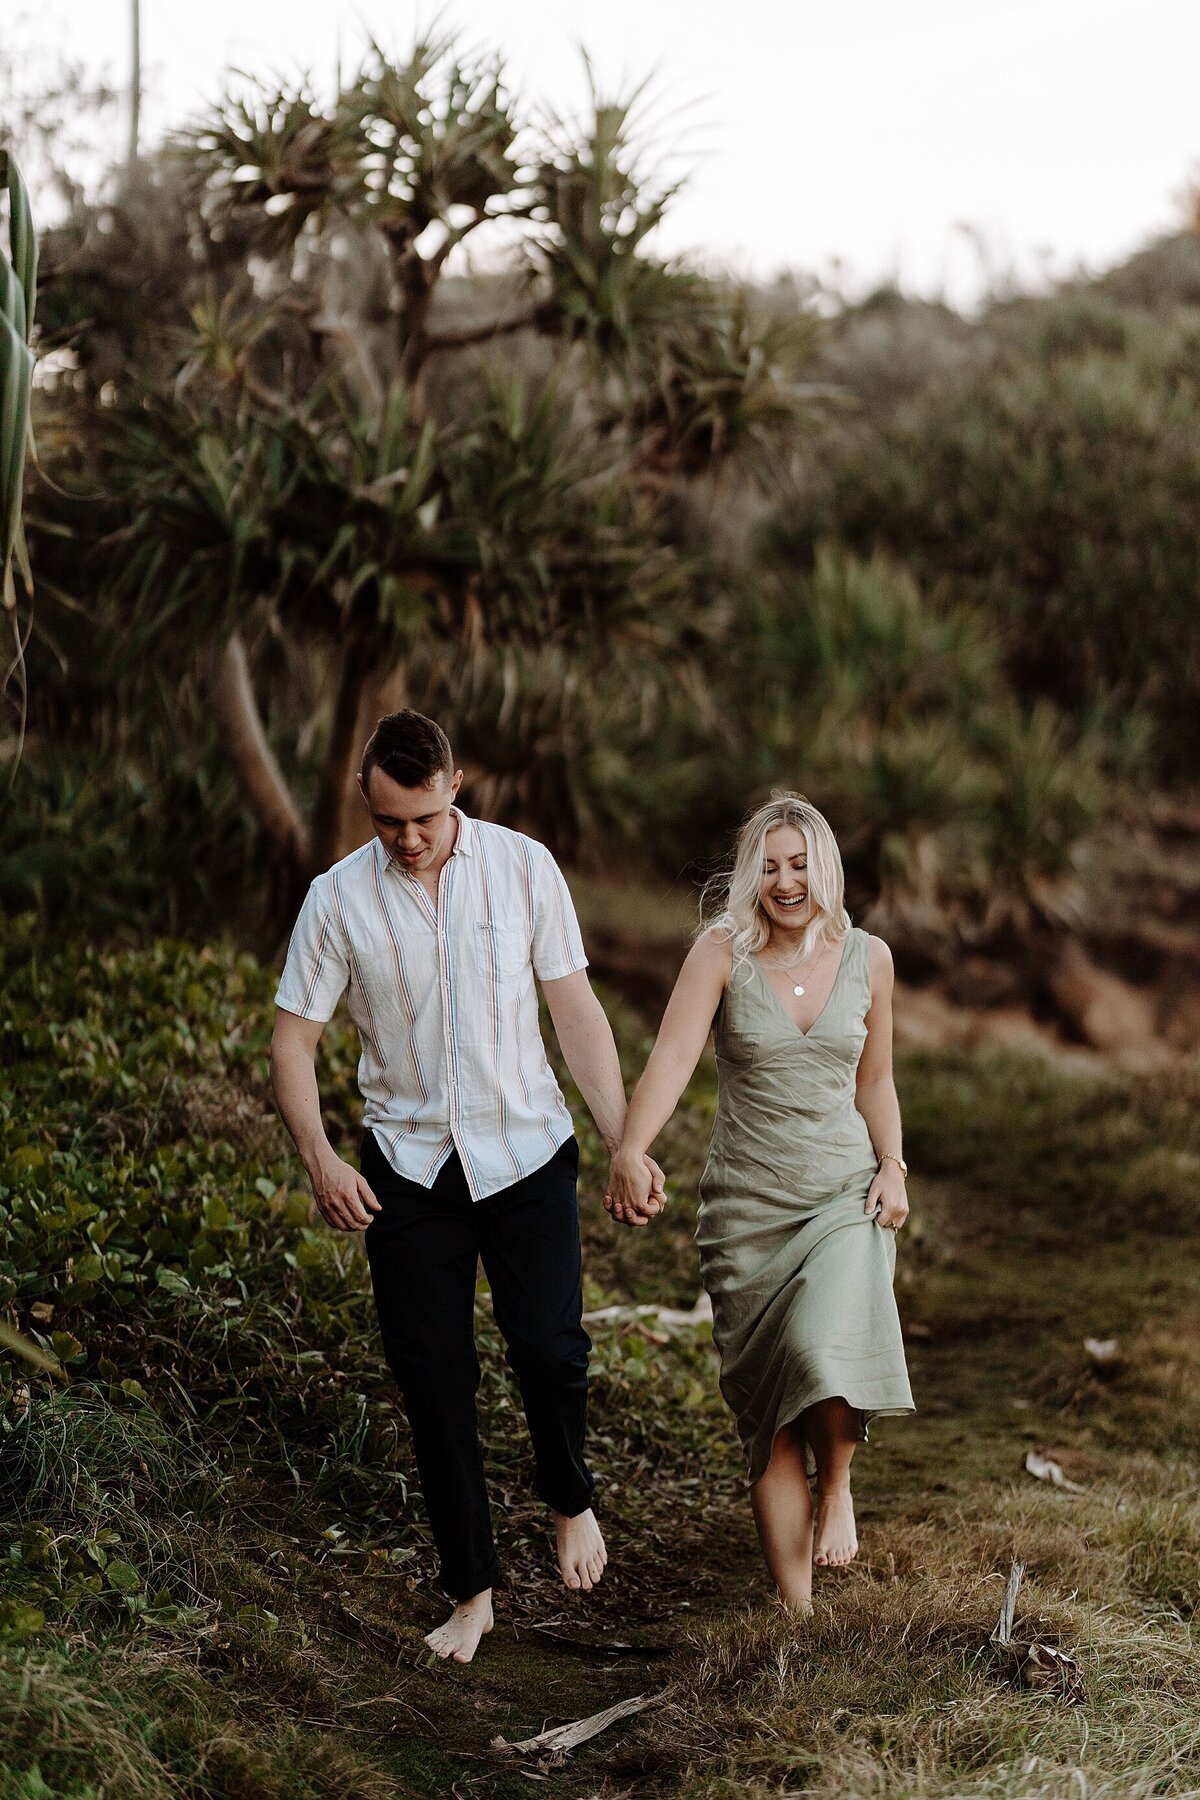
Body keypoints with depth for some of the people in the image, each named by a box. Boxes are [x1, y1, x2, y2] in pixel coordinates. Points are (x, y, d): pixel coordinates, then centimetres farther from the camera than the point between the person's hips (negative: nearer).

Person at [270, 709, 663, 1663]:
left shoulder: (523, 866, -4)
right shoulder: (339, 898, -5)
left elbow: (577, 1013, -1)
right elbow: (294, 1039, 1)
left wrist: (628, 1144, -5)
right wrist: (320, 1159, -13)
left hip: (527, 1151, -1)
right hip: (409, 1166, 1)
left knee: (550, 1349, -11)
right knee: (434, 1378, 3)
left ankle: (570, 1499, 22)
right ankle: (473, 1590, 16)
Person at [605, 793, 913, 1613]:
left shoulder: (868, 958, 4)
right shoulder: (723, 951, -6)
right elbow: (673, 1053, -21)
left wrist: (893, 1168, 1)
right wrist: (632, 1151, -37)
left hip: (846, 1194, 1)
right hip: (748, 1206, -1)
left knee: (831, 1346, -27)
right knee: (770, 1417, 1)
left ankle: (838, 1487, 5)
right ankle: (797, 1610, 11)